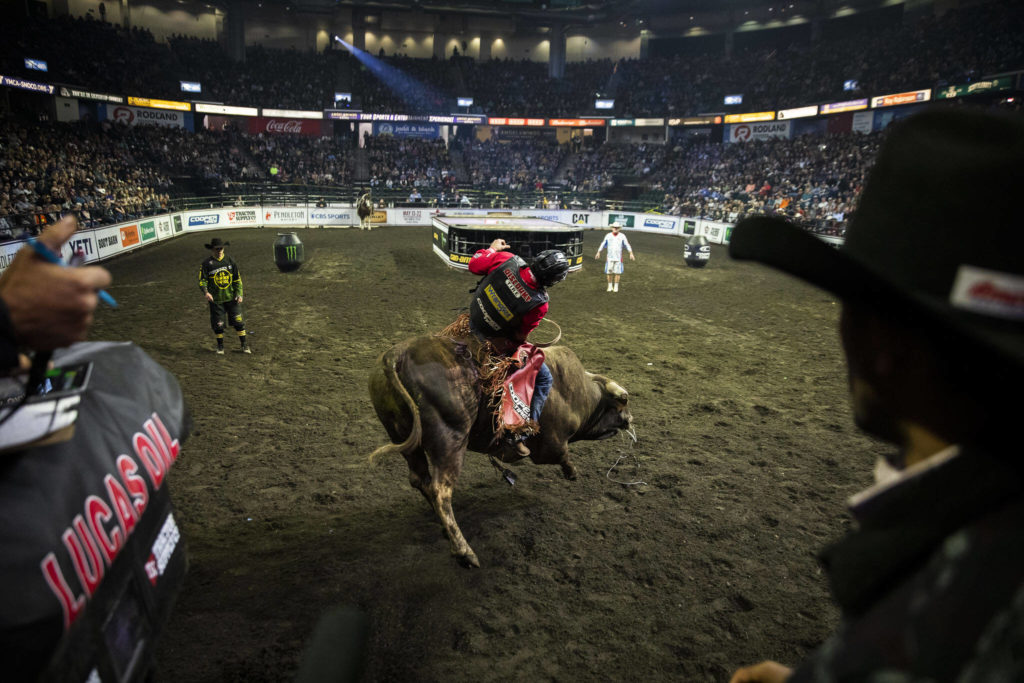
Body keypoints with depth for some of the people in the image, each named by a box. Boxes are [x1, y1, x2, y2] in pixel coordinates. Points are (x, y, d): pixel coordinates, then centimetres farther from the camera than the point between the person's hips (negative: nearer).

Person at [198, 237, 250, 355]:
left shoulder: (230, 260, 4)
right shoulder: (206, 264, -4)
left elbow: (237, 278, 9)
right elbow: (202, 280, -6)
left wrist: (239, 293, 1)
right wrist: (206, 292, -26)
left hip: (231, 298, 1)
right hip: (216, 300, -1)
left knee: (238, 321, 1)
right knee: (218, 324, 6)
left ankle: (244, 345, 13)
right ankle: (220, 346, 24)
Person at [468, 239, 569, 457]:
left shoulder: (507, 260, -23)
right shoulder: (539, 304, -30)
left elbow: (474, 265, -6)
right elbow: (520, 337, -17)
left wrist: (492, 248, 10)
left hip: (473, 319, 5)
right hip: (498, 343, -5)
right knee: (544, 378, 10)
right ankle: (519, 434, 12)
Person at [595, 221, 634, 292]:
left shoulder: (622, 236, -1)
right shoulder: (608, 236, 3)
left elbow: (627, 245, -2)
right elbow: (603, 244, 13)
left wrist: (631, 254, -11)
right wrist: (598, 252, 14)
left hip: (618, 258, -1)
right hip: (610, 257, 1)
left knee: (617, 272, 0)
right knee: (609, 272, 1)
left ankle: (616, 287, 10)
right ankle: (610, 286, 15)